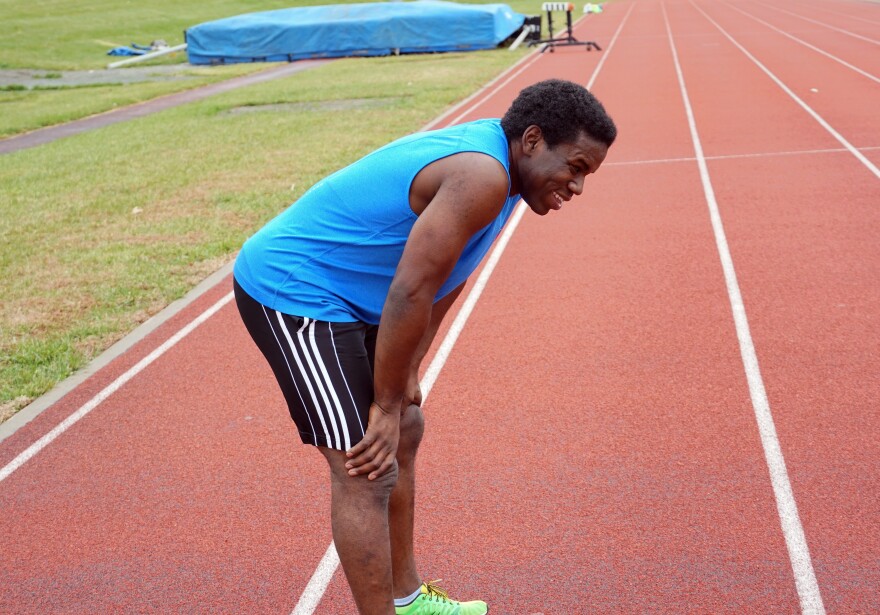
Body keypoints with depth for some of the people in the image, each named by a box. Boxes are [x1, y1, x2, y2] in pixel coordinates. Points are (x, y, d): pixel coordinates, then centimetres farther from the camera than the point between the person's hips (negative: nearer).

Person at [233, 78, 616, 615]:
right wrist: (386, 406, -17)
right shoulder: (482, 178, -26)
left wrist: (407, 375, 9)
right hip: (291, 292, -11)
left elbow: (441, 282, 12)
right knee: (368, 472, -10)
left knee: (405, 434, 18)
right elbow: (409, 293, -27)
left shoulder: (494, 162, 6)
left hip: (339, 295, 11)